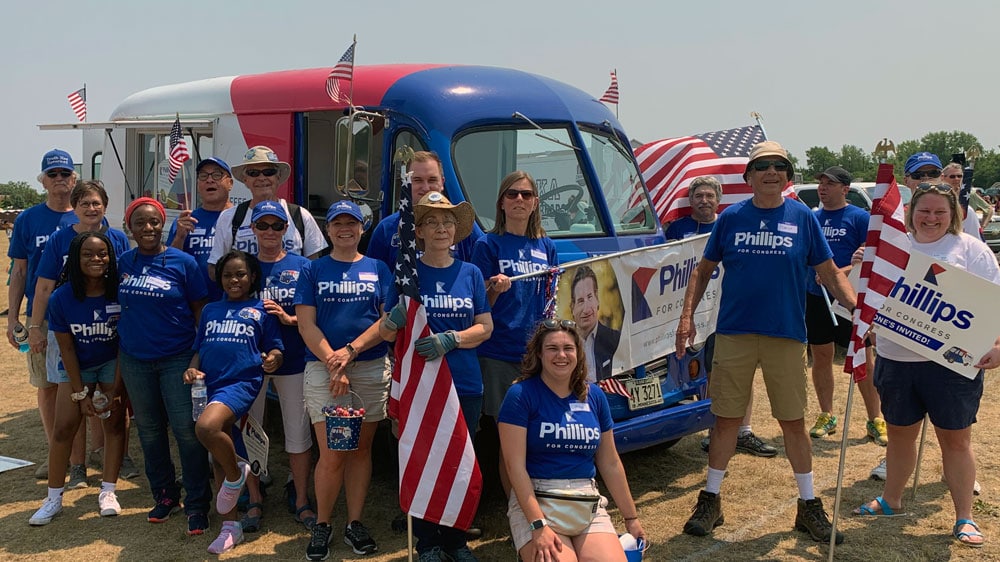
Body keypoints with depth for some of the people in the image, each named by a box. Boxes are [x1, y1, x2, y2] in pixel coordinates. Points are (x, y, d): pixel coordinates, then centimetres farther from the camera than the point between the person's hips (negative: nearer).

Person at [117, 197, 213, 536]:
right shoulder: (123, 262, 5)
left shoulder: (183, 262, -6)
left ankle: (197, 504, 6)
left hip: (177, 358, -4)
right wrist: (121, 352, 7)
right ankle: (164, 496, 29)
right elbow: (120, 305, 13)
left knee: (186, 429, -6)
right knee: (149, 429, 13)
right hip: (134, 360, 4)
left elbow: (200, 310, -4)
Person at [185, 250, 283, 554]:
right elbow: (199, 348, 19)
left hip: (242, 382, -5)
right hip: (209, 385, 5)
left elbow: (275, 349, 4)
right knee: (218, 456, 8)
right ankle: (230, 527, 19)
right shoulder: (210, 310, 18)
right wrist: (192, 370, -1)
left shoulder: (262, 310, 5)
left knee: (206, 427, -32)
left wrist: (272, 359, -19)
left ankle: (236, 473, -3)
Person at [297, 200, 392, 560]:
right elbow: (306, 324, -1)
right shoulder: (313, 271, 7)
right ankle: (322, 525, 12)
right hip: (322, 368, -1)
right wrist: (333, 364, -12)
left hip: (371, 369, 1)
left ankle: (355, 523, 18)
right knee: (331, 455, -5)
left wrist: (350, 351, -12)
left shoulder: (378, 269, 9)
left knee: (360, 450, 7)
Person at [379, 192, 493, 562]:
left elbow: (485, 326, 3)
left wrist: (451, 340, -16)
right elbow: (385, 333, 1)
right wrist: (396, 319, -23)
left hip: (465, 385, 2)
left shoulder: (470, 274, 7)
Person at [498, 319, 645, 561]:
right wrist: (538, 525, -19)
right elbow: (515, 466, -11)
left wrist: (631, 517, 19)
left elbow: (610, 463, 17)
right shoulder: (521, 395, -5)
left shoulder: (594, 396, 10)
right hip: (534, 500, -4)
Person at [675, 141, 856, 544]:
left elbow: (830, 273, 4)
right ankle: (711, 501, 19)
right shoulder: (731, 217, 4)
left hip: (786, 336, 0)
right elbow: (704, 269, 9)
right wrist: (687, 315, -1)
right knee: (727, 419, 6)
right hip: (734, 334, 0)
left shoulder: (802, 218, 2)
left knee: (793, 421, 7)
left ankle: (809, 506, 21)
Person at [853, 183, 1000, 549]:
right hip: (896, 359, 4)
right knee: (899, 434, 16)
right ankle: (891, 500, 33)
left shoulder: (970, 249, -1)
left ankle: (965, 518, 17)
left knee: (956, 439, 6)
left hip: (951, 363, -3)